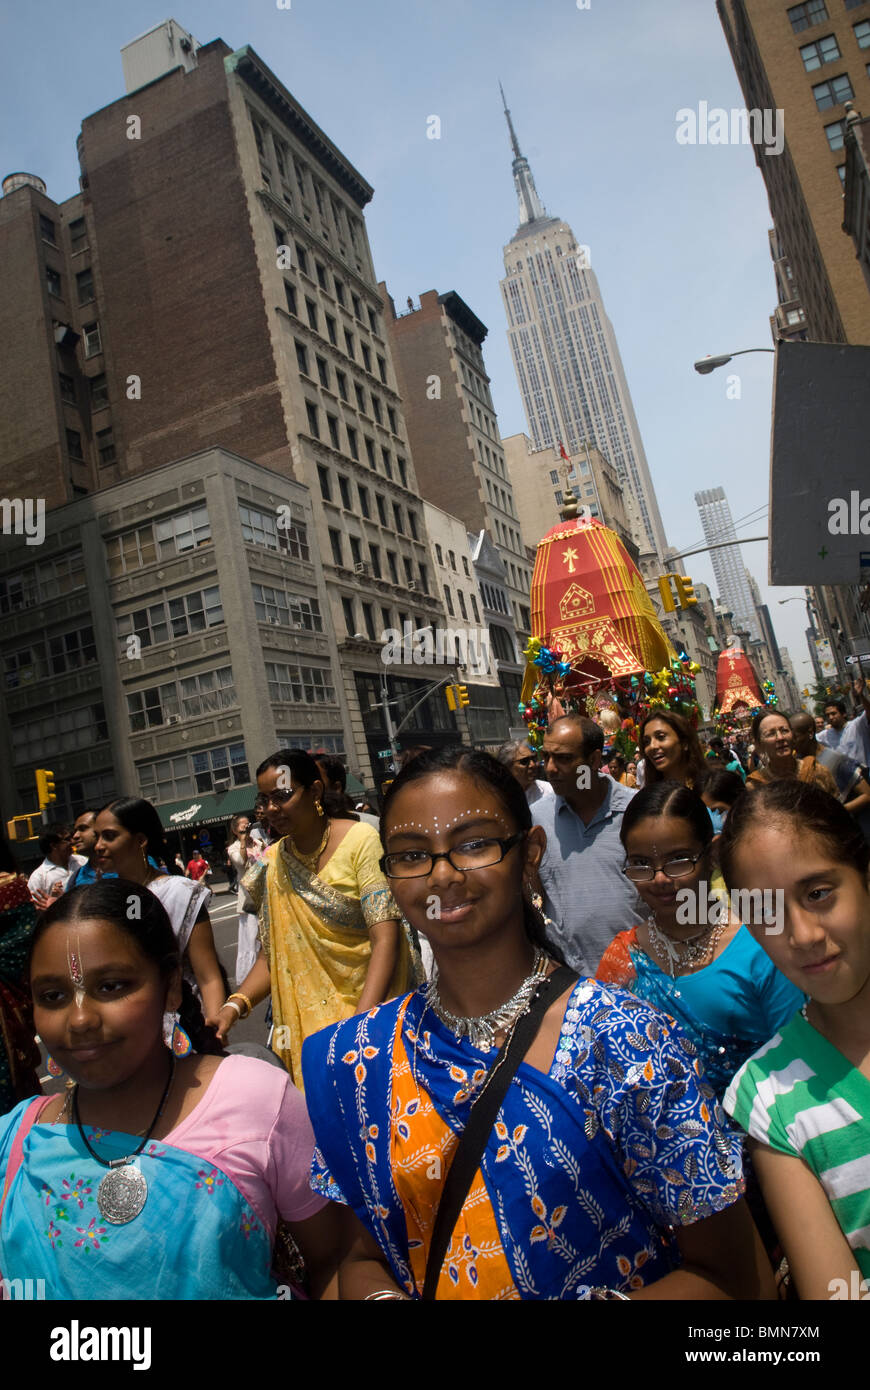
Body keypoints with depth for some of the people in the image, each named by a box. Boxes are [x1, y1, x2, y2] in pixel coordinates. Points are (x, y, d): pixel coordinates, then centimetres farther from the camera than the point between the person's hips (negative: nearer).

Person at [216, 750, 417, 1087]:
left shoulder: (360, 839, -12)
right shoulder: (272, 863, 4)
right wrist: (235, 1004, -9)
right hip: (308, 1020, 4)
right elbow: (272, 954, 8)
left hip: (374, 1001, -4)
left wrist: (361, 1022, -29)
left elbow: (385, 939, -19)